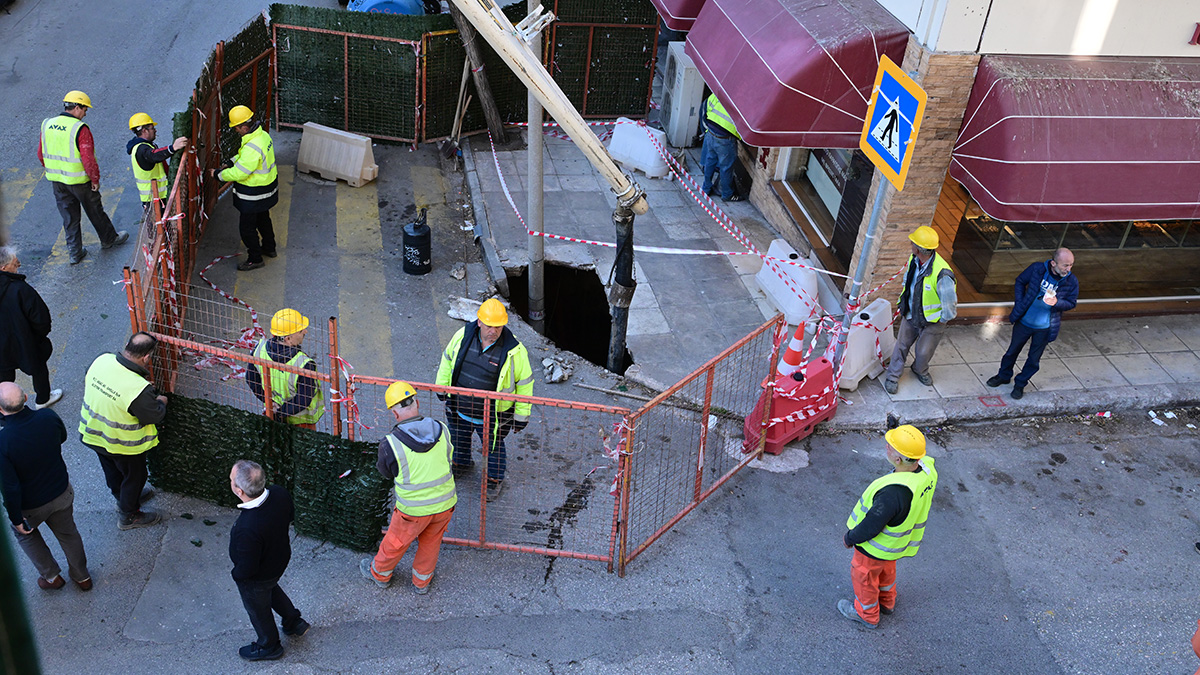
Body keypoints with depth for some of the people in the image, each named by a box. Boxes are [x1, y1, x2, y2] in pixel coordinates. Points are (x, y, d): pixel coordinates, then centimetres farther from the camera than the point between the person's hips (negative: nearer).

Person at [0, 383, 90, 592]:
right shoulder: (48, 417, -24)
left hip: (30, 505, -3)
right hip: (61, 492, 3)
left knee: (24, 533, 30)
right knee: (67, 533, 26)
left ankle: (51, 576, 42)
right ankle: (82, 577, 45)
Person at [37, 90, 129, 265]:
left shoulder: (47, 125, 0)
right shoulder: (80, 129, -21)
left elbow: (41, 155, 8)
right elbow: (88, 159, -24)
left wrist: (54, 171, 20)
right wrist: (95, 179, -12)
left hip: (57, 181, 6)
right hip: (79, 180, -6)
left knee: (69, 217, 14)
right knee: (95, 211, 16)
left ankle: (75, 252, 20)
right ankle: (109, 239, 36)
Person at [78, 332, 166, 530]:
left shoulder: (101, 360, -20)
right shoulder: (139, 389, -39)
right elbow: (154, 416, -24)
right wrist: (161, 402, -1)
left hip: (92, 432, 7)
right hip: (122, 444, -7)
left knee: (112, 469, 32)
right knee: (134, 476, 21)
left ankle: (123, 497, 58)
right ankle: (129, 516, 42)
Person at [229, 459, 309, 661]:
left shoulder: (247, 529, -46)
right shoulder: (279, 493, -26)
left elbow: (247, 569, -30)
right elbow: (291, 515, -2)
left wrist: (236, 575, -9)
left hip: (256, 579, -6)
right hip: (281, 559, 6)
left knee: (259, 611, 25)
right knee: (271, 590, 37)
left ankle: (269, 647, 53)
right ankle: (294, 623, 57)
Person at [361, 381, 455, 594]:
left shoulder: (390, 443, -23)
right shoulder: (442, 430, -14)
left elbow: (386, 472, -4)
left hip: (414, 509, -3)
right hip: (445, 503, 3)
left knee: (395, 544, 24)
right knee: (430, 543, 27)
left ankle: (379, 574, 50)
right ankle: (421, 582, 47)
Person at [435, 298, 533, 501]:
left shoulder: (514, 350, -26)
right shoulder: (464, 335, -16)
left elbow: (525, 382, -14)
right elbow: (448, 358, 4)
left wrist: (521, 416, -8)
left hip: (492, 414, -4)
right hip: (459, 407, 4)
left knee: (493, 447, 19)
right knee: (458, 438, 29)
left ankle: (495, 479, 47)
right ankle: (461, 463, 61)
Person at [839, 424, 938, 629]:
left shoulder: (893, 492, -46)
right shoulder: (927, 469, -23)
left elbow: (871, 526, -33)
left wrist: (849, 538, -12)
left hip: (878, 546, -7)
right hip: (901, 538, 7)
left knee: (863, 574, 22)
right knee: (885, 569, 34)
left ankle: (866, 613, 47)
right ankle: (887, 602, 60)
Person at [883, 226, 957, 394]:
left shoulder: (942, 274, -36)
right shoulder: (913, 260, -12)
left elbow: (950, 305, -25)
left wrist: (940, 320, -11)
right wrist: (903, 304, 15)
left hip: (931, 322, -5)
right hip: (910, 315, 5)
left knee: (924, 352, 15)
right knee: (901, 346, 15)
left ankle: (920, 370, 47)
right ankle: (892, 376, 35)